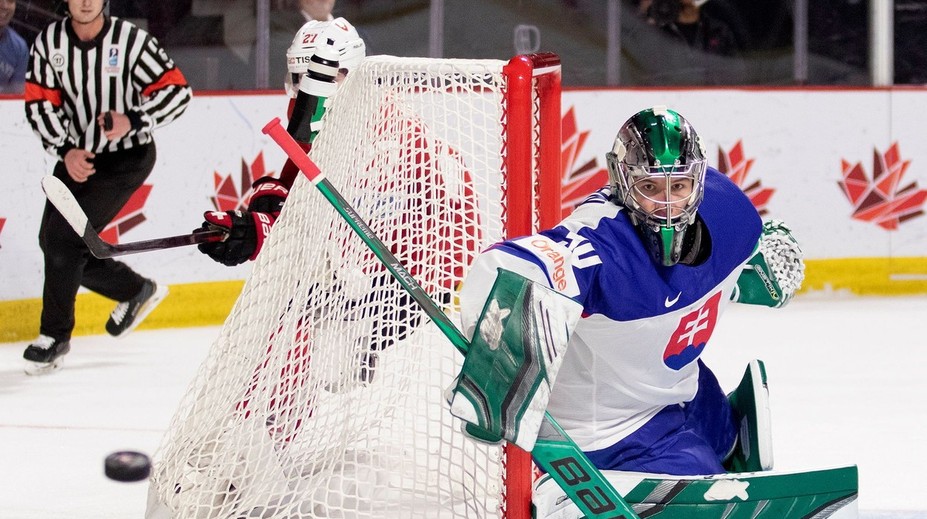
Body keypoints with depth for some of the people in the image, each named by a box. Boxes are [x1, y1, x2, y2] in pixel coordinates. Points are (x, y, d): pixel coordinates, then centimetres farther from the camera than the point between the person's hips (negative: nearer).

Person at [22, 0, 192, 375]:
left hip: (127, 157, -6)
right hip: (77, 156, 6)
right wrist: (66, 150, -21)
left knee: (65, 237, -16)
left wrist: (133, 120, -30)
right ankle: (136, 292, 26)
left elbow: (178, 92, -15)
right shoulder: (49, 42, -5)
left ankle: (55, 335, -1)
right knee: (53, 239, 4)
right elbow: (39, 104, -6)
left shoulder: (131, 40, -17)